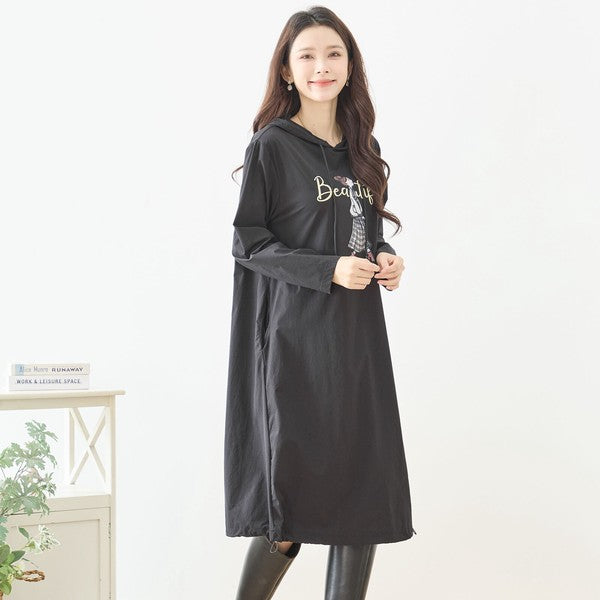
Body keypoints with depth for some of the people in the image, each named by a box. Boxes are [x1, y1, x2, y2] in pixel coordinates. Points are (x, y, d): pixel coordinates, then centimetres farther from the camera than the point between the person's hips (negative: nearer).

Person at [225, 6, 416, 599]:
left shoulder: (363, 149, 14)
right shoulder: (272, 145, -3)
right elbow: (246, 240, -6)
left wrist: (385, 260, 0)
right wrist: (327, 269, -17)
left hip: (360, 333, 6)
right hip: (298, 335, -6)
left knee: (366, 491, 2)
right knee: (299, 493, -5)